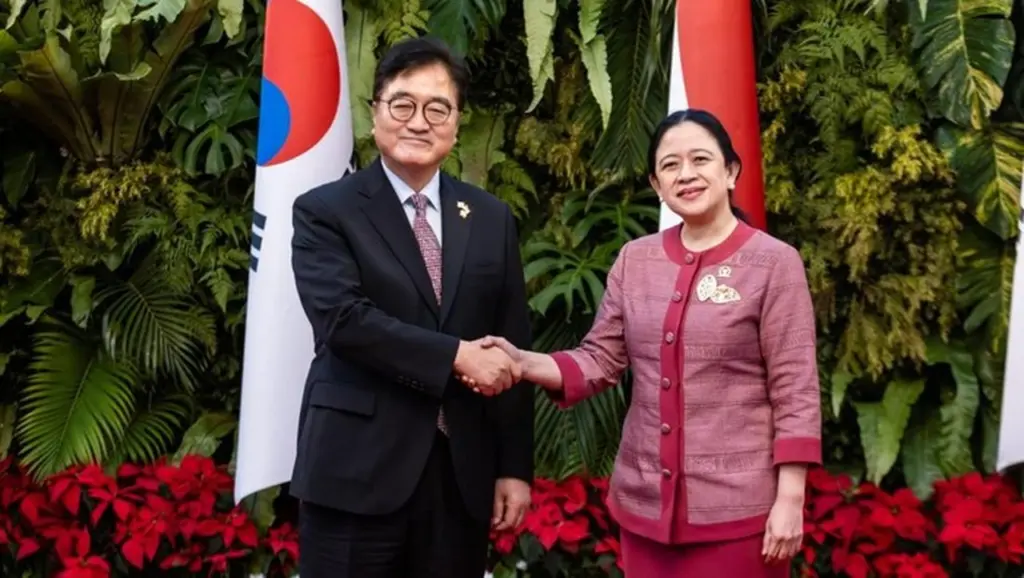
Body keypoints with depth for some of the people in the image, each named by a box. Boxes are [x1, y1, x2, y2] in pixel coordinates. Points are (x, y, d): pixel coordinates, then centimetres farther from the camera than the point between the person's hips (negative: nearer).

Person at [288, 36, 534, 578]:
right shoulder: (324, 211, -2)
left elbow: (511, 350, 8)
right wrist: (456, 356, -17)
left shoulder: (491, 218, 9)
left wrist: (515, 467, 5)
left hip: (463, 473, 4)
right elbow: (343, 319, -17)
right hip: (358, 472, -3)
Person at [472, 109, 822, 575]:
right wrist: (523, 363, -12)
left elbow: (796, 392, -8)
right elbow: (599, 360, 4)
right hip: (644, 500, 4)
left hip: (738, 506, -4)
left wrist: (790, 500, -11)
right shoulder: (634, 259, 5)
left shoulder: (774, 262, -7)